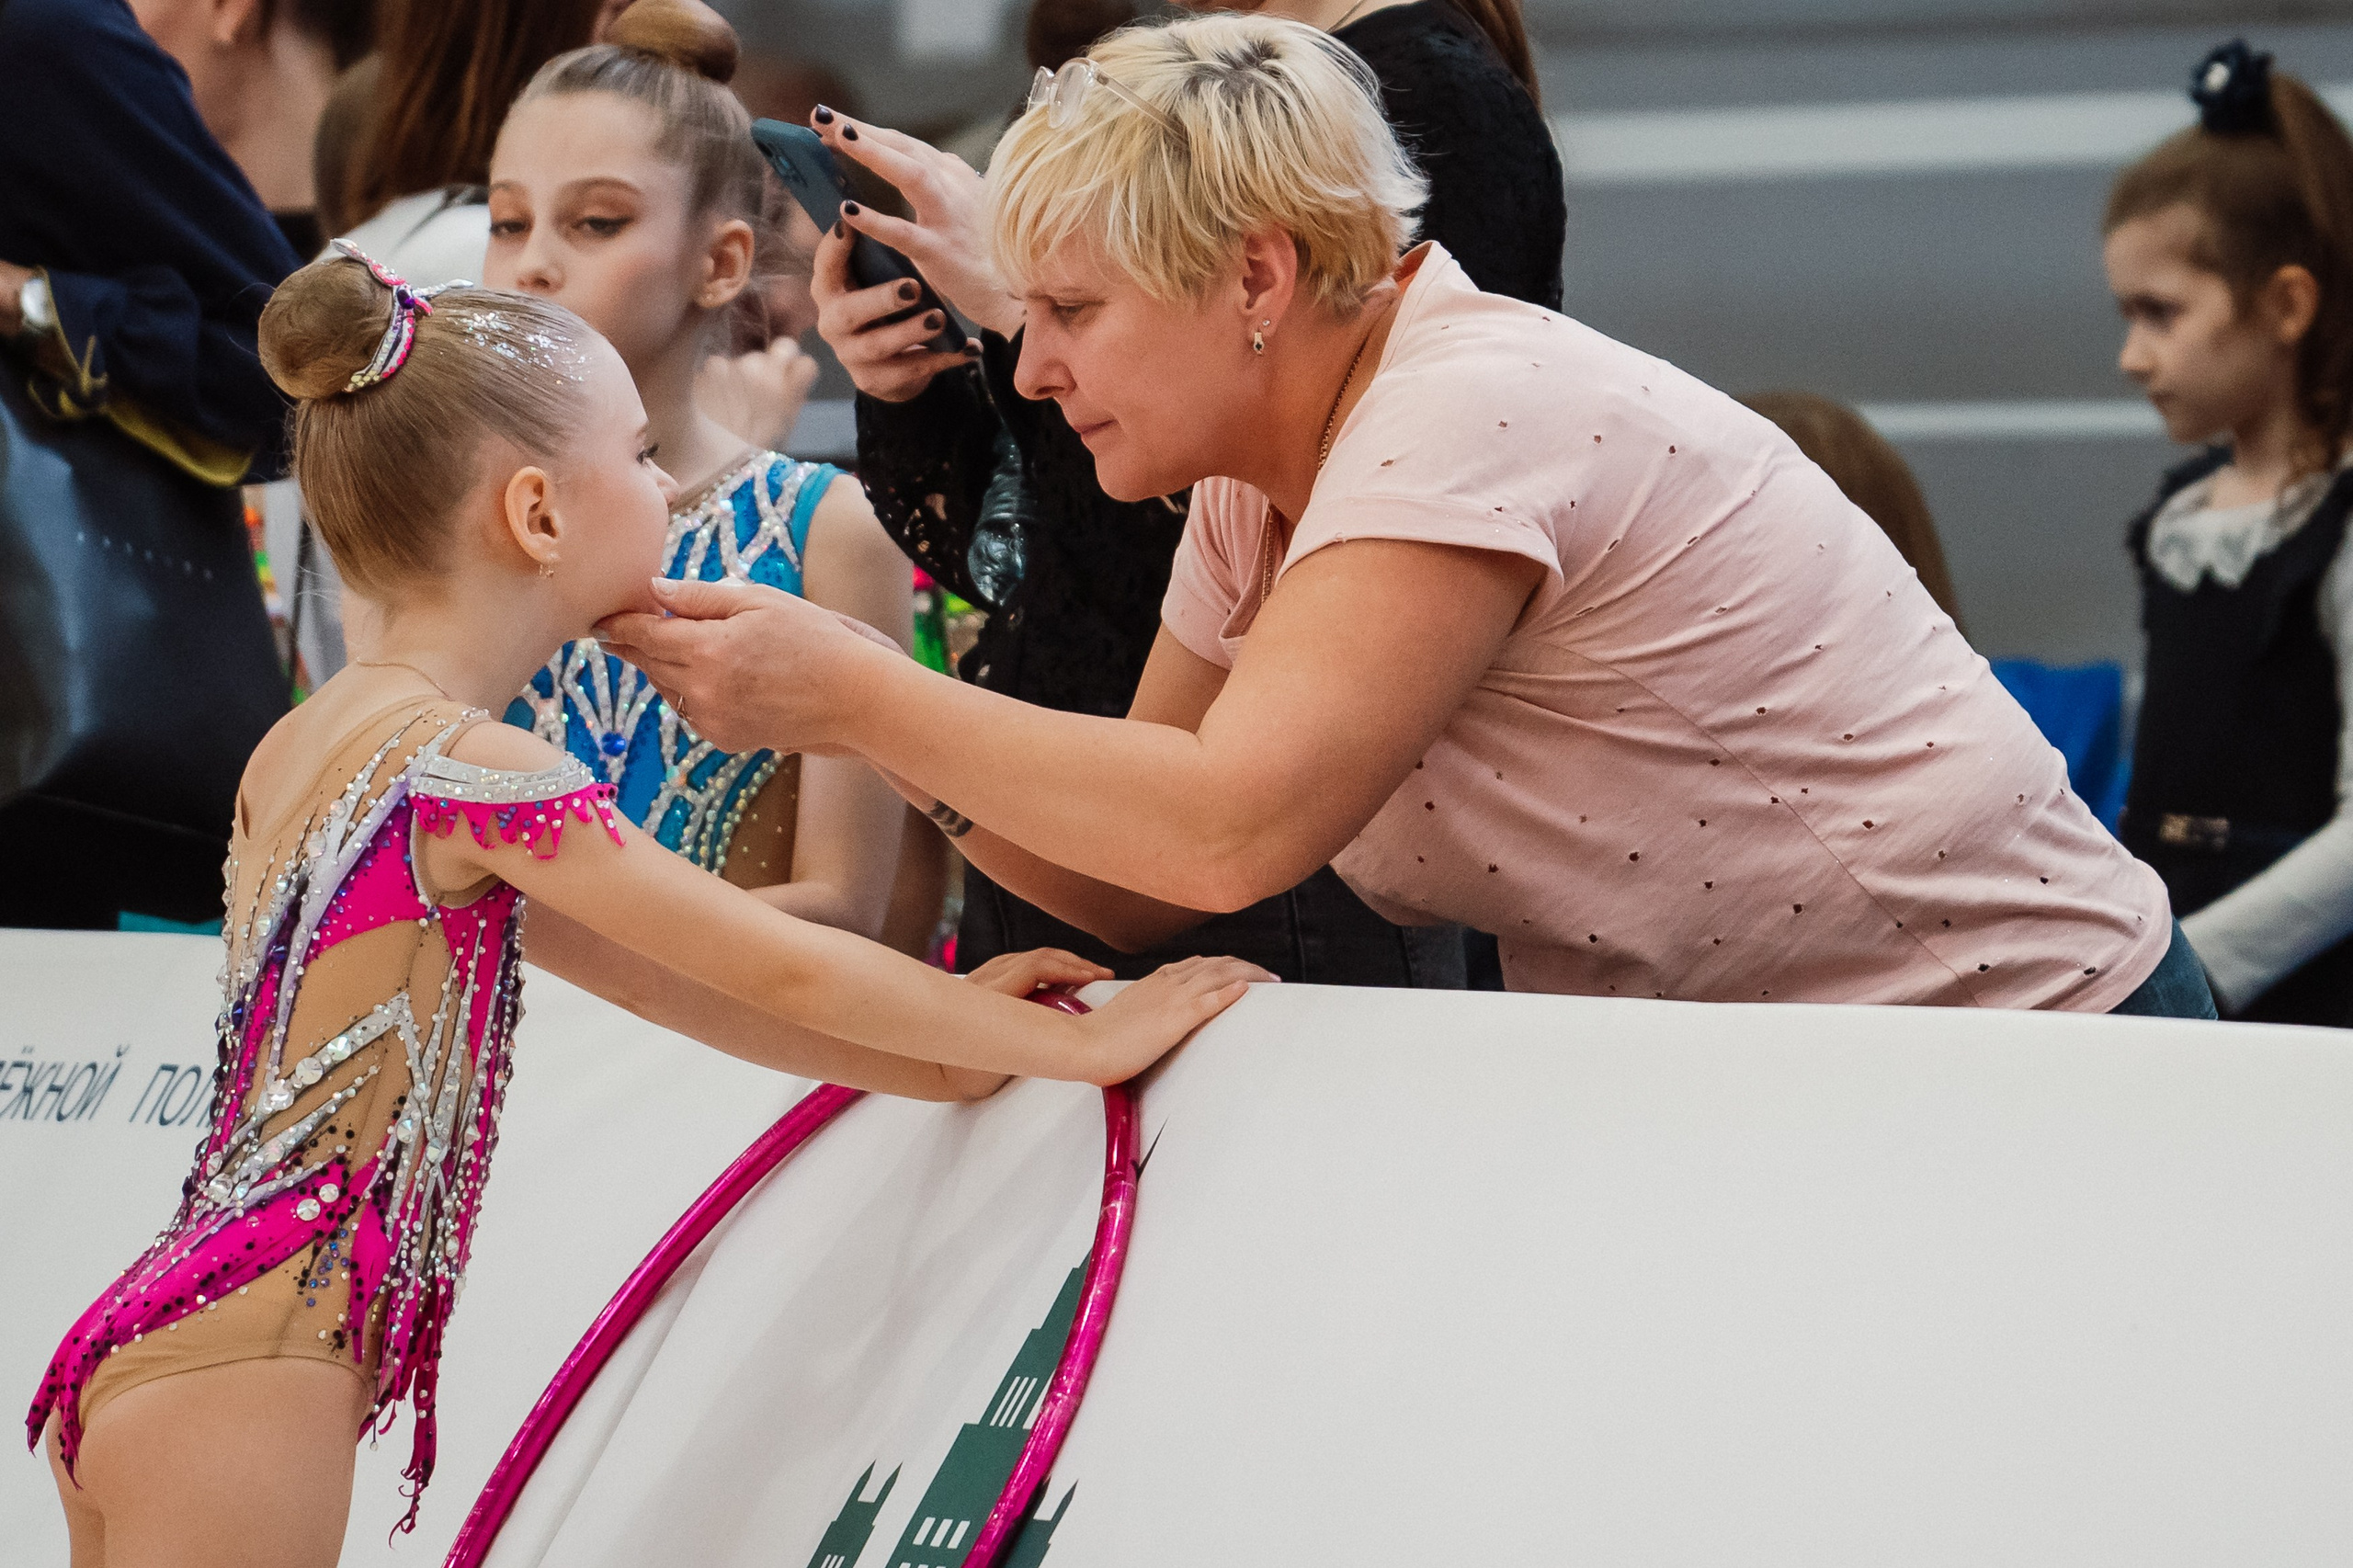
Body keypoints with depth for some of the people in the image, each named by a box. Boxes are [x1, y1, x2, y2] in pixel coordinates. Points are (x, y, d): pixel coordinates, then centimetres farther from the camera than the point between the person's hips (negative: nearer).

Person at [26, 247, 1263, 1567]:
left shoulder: (323, 739, 16)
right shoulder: (467, 766, -12)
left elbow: (638, 968, 18)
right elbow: (783, 972, -10)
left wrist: (930, 1054, 16)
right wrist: (1080, 1040, -1)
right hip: (249, 1379, -9)